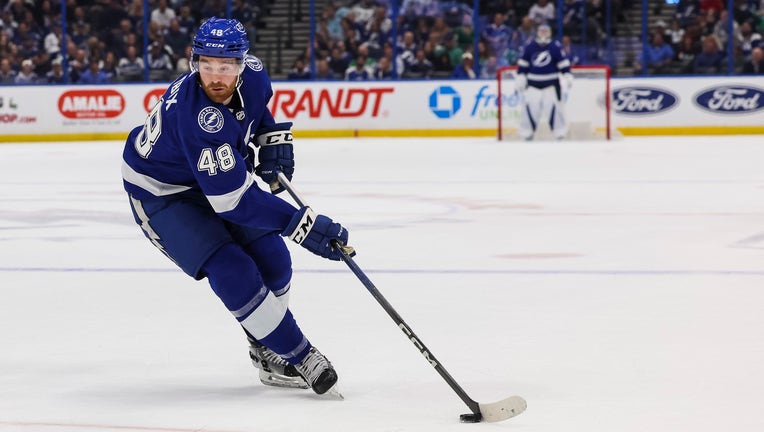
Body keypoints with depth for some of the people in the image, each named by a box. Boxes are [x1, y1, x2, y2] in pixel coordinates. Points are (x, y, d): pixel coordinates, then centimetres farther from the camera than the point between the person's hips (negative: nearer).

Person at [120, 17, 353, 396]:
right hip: (160, 193, -7)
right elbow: (233, 198, -40)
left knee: (271, 259, 0)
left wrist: (272, 138, -4)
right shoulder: (195, 115, -40)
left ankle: (269, 355, 21)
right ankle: (299, 358, -6)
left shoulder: (252, 75, -18)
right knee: (232, 272, -19)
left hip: (218, 174, 7)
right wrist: (300, 224, -41)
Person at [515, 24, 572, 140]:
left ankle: (560, 131, 3)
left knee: (553, 106, -8)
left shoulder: (556, 47, -4)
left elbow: (564, 63, -3)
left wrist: (568, 76, -10)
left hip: (551, 82, -2)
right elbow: (523, 64, 8)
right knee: (530, 106, -3)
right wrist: (520, 78, 3)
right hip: (533, 82, 2)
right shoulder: (529, 47, 2)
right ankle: (527, 132, 8)